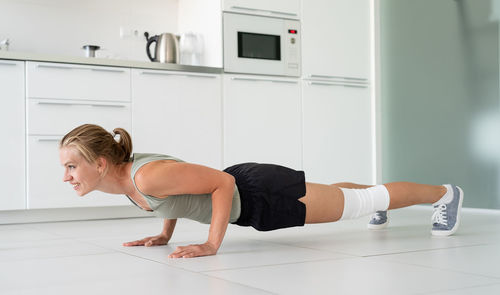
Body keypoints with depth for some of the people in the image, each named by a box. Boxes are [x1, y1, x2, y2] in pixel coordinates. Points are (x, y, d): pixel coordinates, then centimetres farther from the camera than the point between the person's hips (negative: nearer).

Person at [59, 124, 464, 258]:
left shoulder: (150, 176, -33)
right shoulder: (123, 173, -4)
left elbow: (221, 182, -31)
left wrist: (212, 245, -32)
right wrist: (165, 234, 8)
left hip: (259, 196, -8)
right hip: (242, 186, 8)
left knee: (357, 203, 9)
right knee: (334, 194, 34)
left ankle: (444, 192, 29)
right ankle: (376, 199, 61)